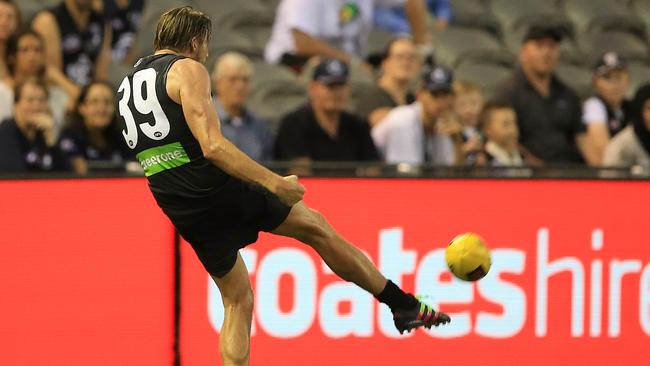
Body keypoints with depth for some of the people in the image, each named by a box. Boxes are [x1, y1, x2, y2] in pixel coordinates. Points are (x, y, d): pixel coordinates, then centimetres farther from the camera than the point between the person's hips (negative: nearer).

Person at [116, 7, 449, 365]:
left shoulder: (127, 84, 16)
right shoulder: (187, 69, -8)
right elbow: (212, 145, -21)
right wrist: (273, 182, -22)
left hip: (183, 212, 7)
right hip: (218, 189, -7)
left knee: (237, 300, 15)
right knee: (315, 227, 12)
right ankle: (404, 305, 19)